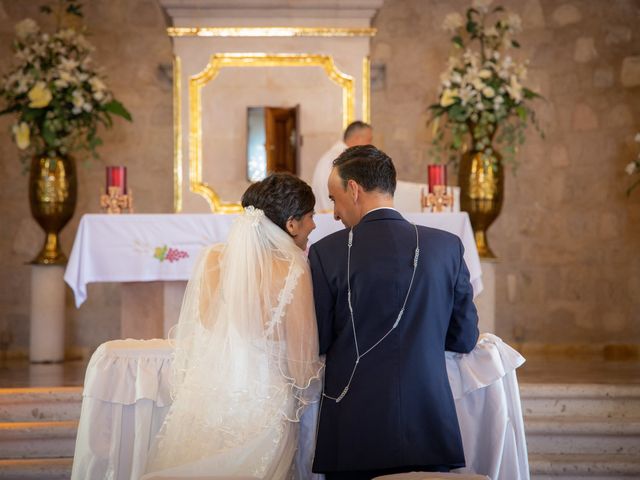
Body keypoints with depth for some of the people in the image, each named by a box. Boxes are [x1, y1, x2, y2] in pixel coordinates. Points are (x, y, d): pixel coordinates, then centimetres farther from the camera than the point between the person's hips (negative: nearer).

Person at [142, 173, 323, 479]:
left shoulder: (212, 258, -1)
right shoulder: (293, 273, -13)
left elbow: (200, 328, 10)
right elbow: (301, 363, -9)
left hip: (204, 398, 4)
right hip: (260, 405, -4)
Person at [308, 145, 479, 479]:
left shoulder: (327, 253, -7)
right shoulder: (447, 246, 0)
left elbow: (316, 343, -2)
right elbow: (465, 338, 6)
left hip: (352, 436, -2)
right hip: (430, 431, 2)